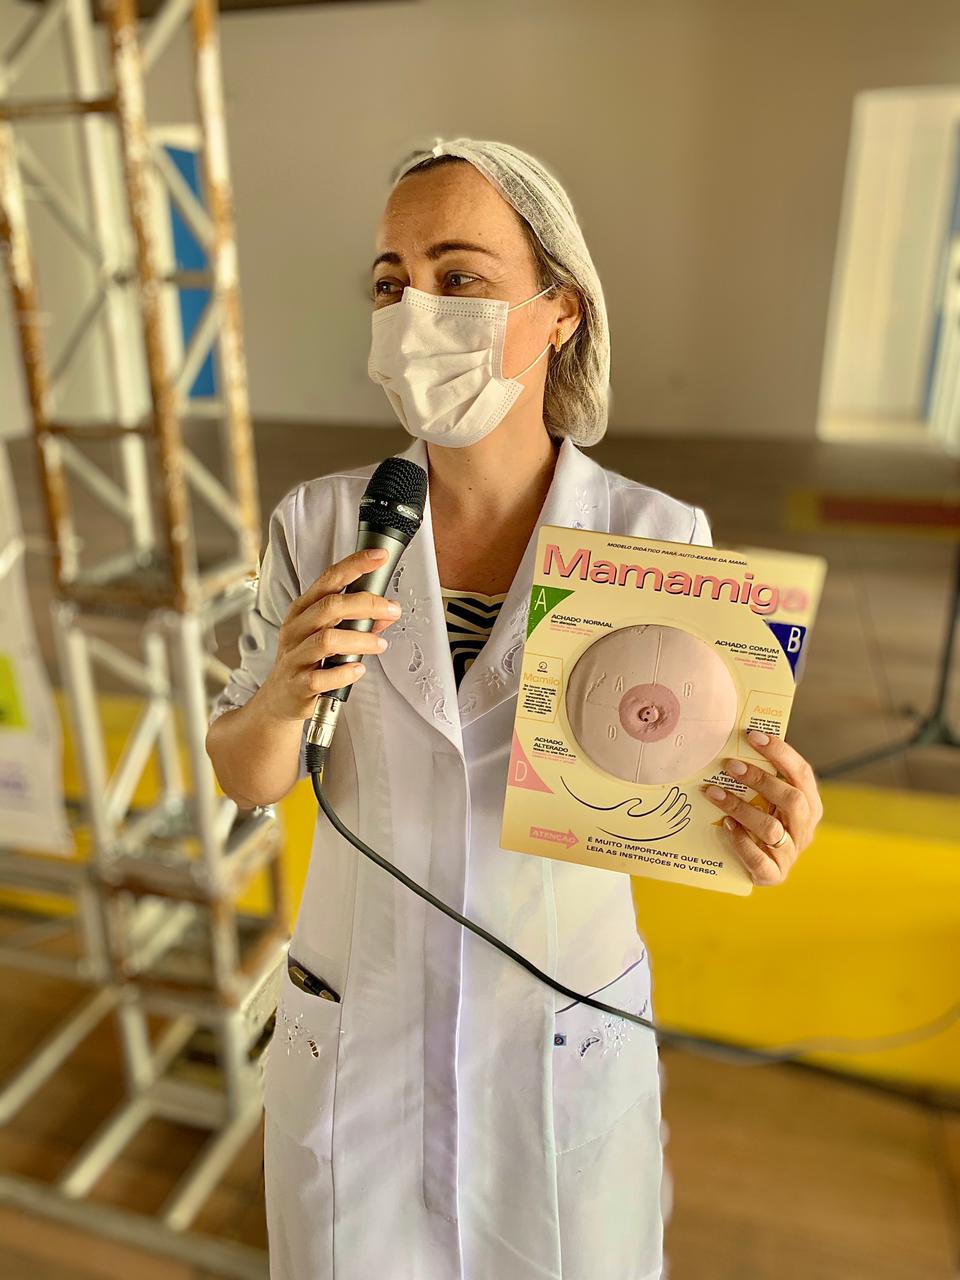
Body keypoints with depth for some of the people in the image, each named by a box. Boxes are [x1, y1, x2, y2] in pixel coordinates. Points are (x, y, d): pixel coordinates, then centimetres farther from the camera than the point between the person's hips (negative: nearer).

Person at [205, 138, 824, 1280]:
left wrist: (761, 824, -30)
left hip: (565, 1037, 0)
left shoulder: (660, 539, -17)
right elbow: (244, 774, -7)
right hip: (358, 1022, 1)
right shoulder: (321, 522, -14)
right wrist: (287, 693, -30)